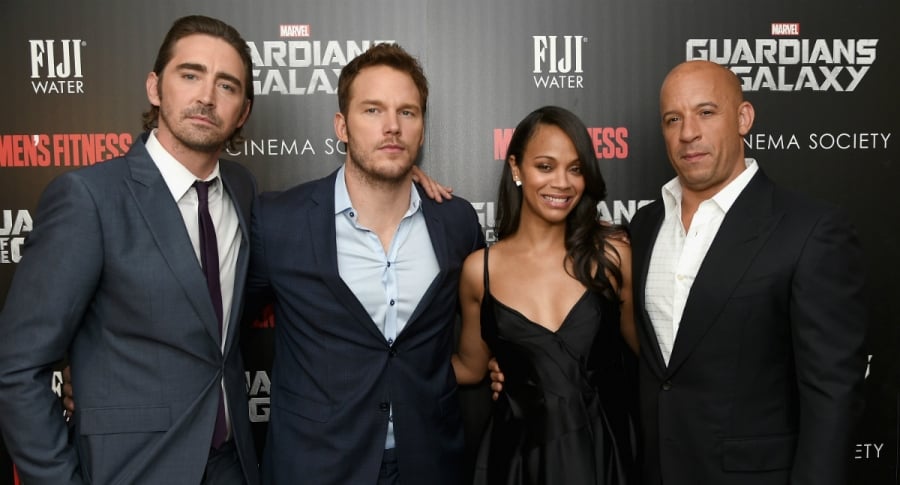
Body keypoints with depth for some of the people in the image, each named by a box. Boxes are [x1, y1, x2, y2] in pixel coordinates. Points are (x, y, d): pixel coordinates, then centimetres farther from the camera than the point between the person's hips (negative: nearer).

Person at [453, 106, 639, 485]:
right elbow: (470, 368, 8)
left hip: (605, 447, 0)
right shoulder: (480, 269, -6)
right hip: (521, 452, 0)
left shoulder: (612, 251, -7)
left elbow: (646, 347, 5)